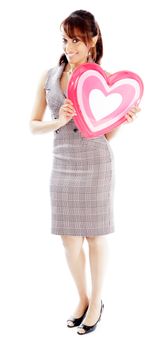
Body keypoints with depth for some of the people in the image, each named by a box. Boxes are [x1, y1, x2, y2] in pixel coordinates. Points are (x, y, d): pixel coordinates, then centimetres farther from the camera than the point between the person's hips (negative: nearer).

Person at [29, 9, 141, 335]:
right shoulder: (49, 76, 2)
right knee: (69, 238, 10)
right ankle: (82, 298, 33)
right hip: (62, 164, 3)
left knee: (95, 235, 9)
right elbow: (33, 125, 4)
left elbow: (107, 135, -1)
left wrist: (123, 119, -20)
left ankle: (96, 301, 28)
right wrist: (59, 122, -14)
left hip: (96, 164, -3)